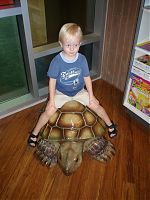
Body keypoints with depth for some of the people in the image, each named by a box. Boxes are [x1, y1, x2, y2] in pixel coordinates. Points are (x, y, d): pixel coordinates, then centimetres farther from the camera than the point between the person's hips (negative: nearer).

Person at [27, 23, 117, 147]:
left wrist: (91, 96, -4)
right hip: (61, 93, -2)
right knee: (49, 111, -16)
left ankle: (110, 124, 23)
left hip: (79, 92, 2)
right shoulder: (57, 61, -21)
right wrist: (51, 100, -13)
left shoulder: (82, 59, -14)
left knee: (96, 105, -5)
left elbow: (87, 78, -5)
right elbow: (52, 80, -13)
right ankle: (35, 133, 8)